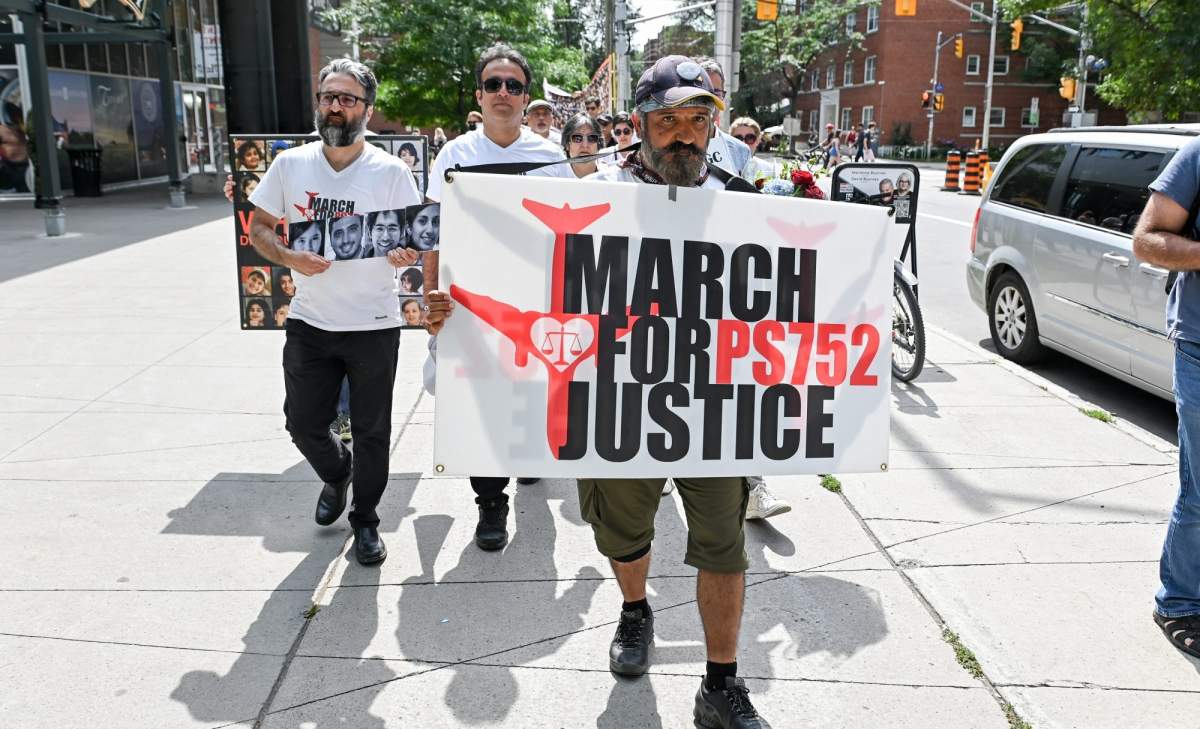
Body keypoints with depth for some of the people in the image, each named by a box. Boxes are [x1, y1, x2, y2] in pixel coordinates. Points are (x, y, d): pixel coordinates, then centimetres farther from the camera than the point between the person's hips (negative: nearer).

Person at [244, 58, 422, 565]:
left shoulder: (392, 172, -7)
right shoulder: (290, 165, 0)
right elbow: (258, 227, 7)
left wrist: (406, 255, -29)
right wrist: (289, 258, -13)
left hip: (374, 327, -2)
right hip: (310, 323, 3)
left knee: (372, 432, 7)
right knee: (304, 423, 10)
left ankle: (365, 519, 29)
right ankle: (337, 474, 43)